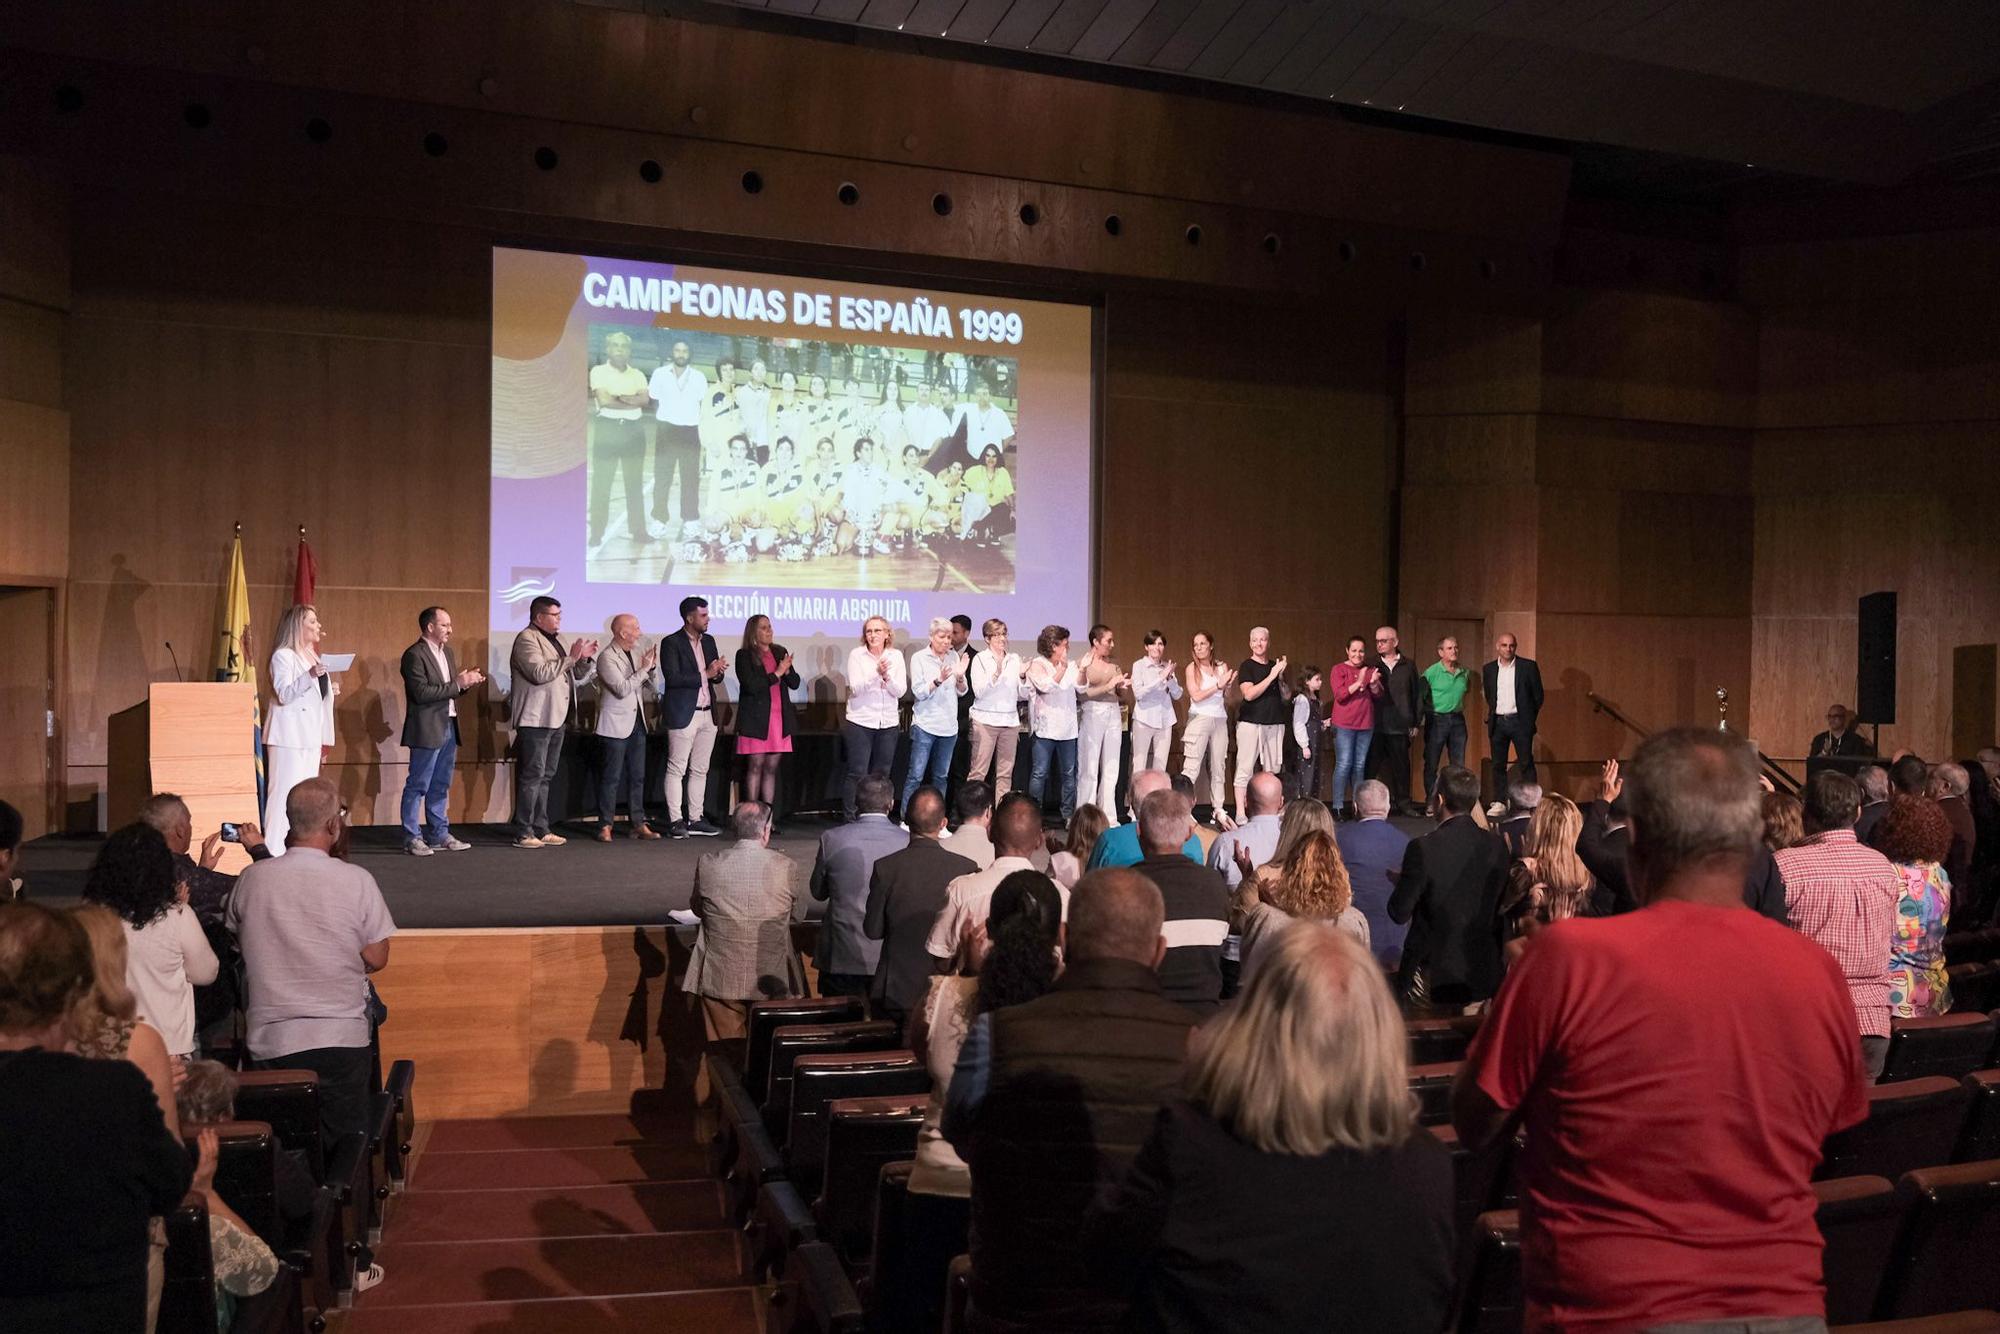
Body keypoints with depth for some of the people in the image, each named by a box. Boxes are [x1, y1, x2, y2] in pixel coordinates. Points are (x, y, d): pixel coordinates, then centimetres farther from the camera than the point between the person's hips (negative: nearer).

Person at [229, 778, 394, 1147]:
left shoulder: (251, 879, -3)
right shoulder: (357, 881, -11)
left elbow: (241, 942, 11)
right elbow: (376, 959, -5)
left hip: (269, 1043, 2)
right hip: (341, 1039, -2)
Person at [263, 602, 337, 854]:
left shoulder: (312, 656, 19)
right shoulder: (283, 656, -7)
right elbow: (284, 694, -19)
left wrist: (330, 691, 10)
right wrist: (310, 675, -30)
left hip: (311, 736, 8)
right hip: (289, 737, -8)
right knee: (284, 793, -11)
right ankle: (275, 851, -11)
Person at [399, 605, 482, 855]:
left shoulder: (447, 652, 15)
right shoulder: (414, 655, -12)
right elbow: (422, 693, -21)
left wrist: (467, 681, 0)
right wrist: (457, 684, -19)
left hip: (449, 726, 8)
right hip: (428, 730, -8)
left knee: (441, 786, 14)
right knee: (418, 786, -1)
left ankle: (439, 834, 21)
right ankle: (412, 837, 4)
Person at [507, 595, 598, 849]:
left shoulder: (553, 641, 20)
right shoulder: (527, 639, -8)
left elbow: (576, 676, 21)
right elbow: (539, 673, -22)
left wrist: (586, 658, 4)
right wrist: (570, 658, -19)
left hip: (555, 720, 9)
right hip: (535, 720, -9)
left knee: (545, 778, 12)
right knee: (532, 776, -8)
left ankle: (541, 830, 16)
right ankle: (523, 833, -6)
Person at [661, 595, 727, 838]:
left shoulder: (708, 641, 14)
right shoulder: (671, 643, -7)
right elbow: (672, 678, -17)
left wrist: (718, 672, -4)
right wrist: (704, 675, -17)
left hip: (708, 714, 7)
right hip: (683, 715, -7)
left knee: (700, 770, 10)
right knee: (676, 769, -2)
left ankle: (695, 819, 16)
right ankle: (675, 821, 1)